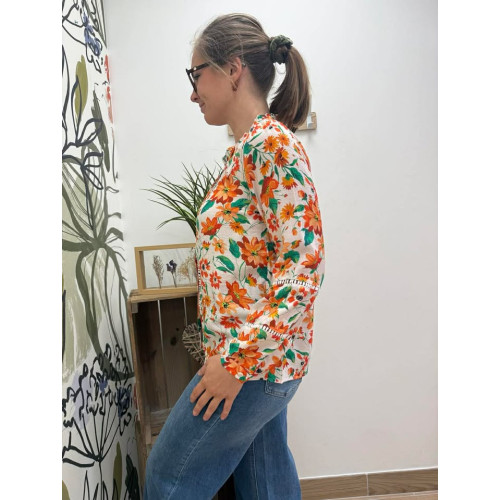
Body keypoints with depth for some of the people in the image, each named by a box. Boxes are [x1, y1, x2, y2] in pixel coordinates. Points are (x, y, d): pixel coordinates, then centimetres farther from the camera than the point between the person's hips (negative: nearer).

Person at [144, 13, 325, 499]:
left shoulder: (272, 142, -17)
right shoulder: (244, 148, 12)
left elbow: (303, 264, -23)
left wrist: (237, 359, -19)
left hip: (252, 360, -9)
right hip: (262, 358, 9)